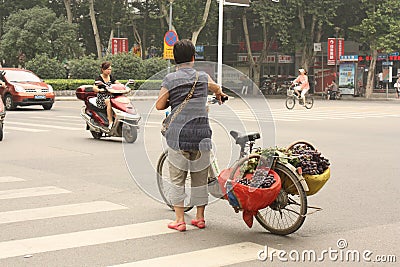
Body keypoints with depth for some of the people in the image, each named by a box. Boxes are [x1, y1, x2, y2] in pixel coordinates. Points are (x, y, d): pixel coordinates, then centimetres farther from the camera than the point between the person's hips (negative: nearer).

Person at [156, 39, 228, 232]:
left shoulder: (170, 79, 0)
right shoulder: (203, 77, 9)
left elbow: (159, 105, -3)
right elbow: (217, 88, 31)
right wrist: (219, 95, 55)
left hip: (178, 134, -2)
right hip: (201, 134, 2)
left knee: (177, 178, 5)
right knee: (200, 178, 12)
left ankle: (179, 220, 4)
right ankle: (200, 218, 20)